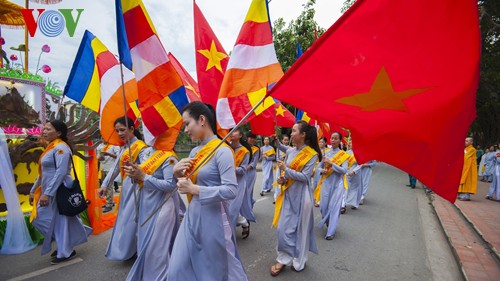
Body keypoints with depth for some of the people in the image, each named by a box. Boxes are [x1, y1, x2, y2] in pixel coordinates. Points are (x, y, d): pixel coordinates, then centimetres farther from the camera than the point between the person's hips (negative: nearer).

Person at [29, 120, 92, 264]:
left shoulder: (60, 148, -15)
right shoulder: (50, 148, 15)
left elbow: (61, 172, -23)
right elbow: (43, 172, 20)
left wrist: (47, 193, -25)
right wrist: (33, 190, 20)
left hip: (59, 191, -9)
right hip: (50, 191, 9)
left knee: (59, 220, 1)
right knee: (56, 220, 13)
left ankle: (65, 252, 15)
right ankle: (65, 248, 28)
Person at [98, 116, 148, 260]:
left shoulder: (140, 147, -13)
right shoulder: (123, 148, 14)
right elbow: (115, 167, 15)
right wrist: (105, 185, 9)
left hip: (135, 187, -9)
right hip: (126, 187, 9)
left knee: (131, 219, -5)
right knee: (124, 218, 15)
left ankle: (130, 250, 9)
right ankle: (126, 250, 28)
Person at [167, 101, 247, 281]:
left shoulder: (222, 151, -17)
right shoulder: (195, 151, 7)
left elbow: (231, 191, -24)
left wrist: (194, 189, -25)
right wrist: (177, 172, -5)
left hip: (212, 218, -7)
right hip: (192, 215, 7)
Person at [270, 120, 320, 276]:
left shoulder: (312, 154, -11)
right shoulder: (289, 151, 5)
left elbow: (305, 177, -17)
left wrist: (286, 169, -18)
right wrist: (282, 179, -4)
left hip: (301, 196, -5)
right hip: (288, 194, 5)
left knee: (300, 228, 8)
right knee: (283, 228, 6)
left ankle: (298, 260, 27)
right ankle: (283, 259, 21)